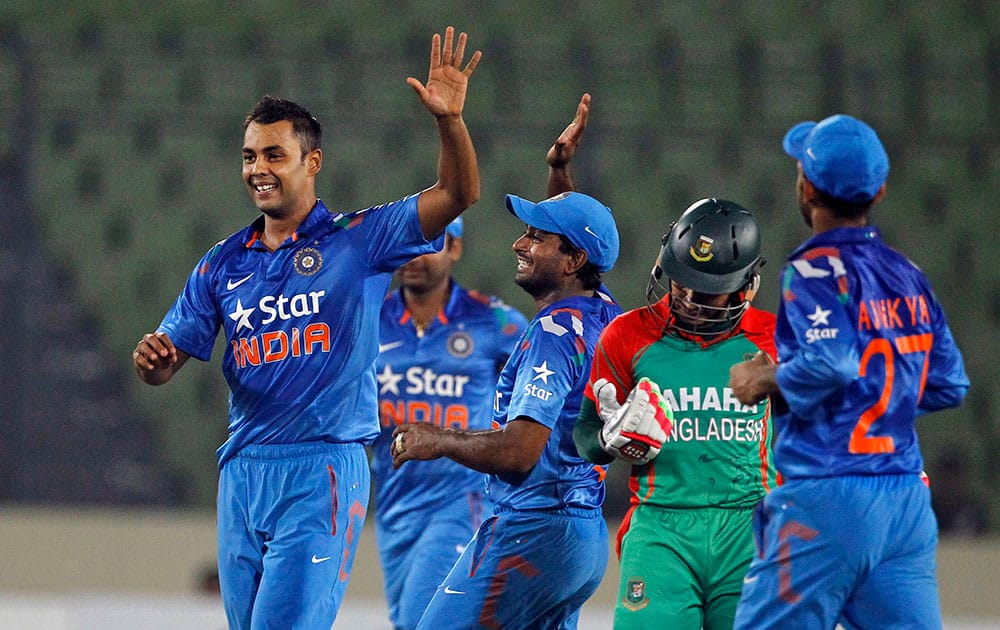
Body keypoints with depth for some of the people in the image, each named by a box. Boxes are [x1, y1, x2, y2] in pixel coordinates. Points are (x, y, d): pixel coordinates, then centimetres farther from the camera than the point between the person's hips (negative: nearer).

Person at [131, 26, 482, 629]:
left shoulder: (358, 239, 1)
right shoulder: (223, 263, 13)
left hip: (323, 471, -5)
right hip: (242, 470, 5)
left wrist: (450, 120, -25)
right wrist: (152, 358, -13)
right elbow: (167, 362, 12)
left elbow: (458, 195, -8)